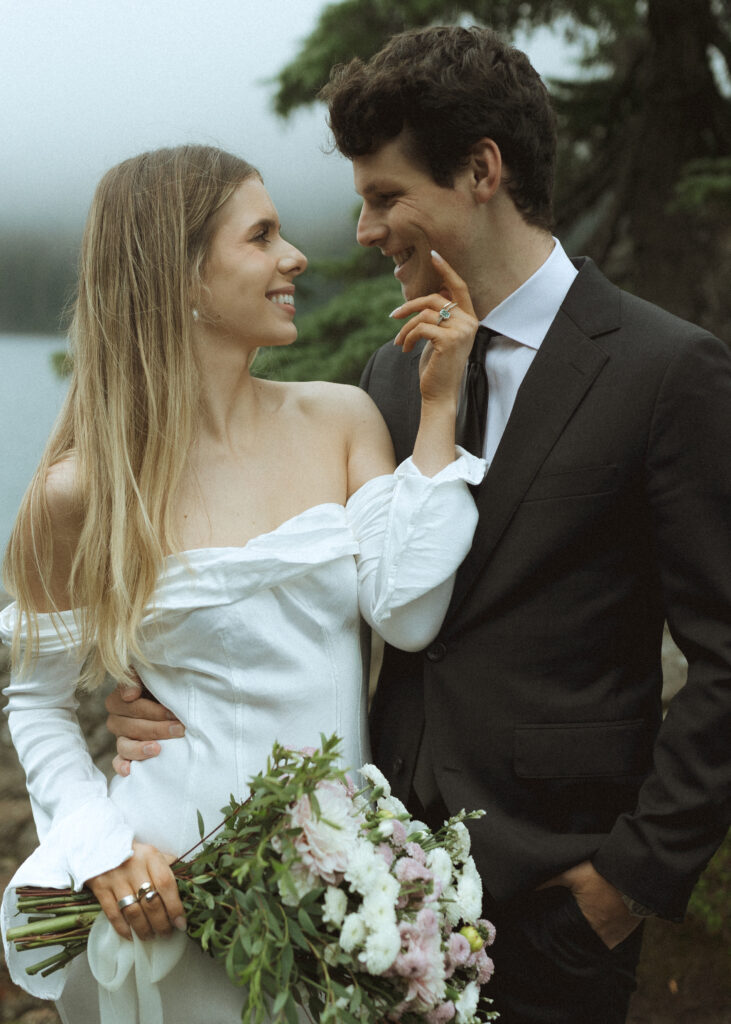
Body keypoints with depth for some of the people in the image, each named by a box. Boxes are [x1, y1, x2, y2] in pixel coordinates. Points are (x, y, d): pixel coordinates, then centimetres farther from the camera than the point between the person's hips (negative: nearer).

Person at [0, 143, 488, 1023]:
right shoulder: (82, 492, -11)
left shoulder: (342, 420, -2)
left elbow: (407, 614, -12)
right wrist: (101, 844, -16)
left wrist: (439, 406, -11)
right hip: (179, 878, -3)